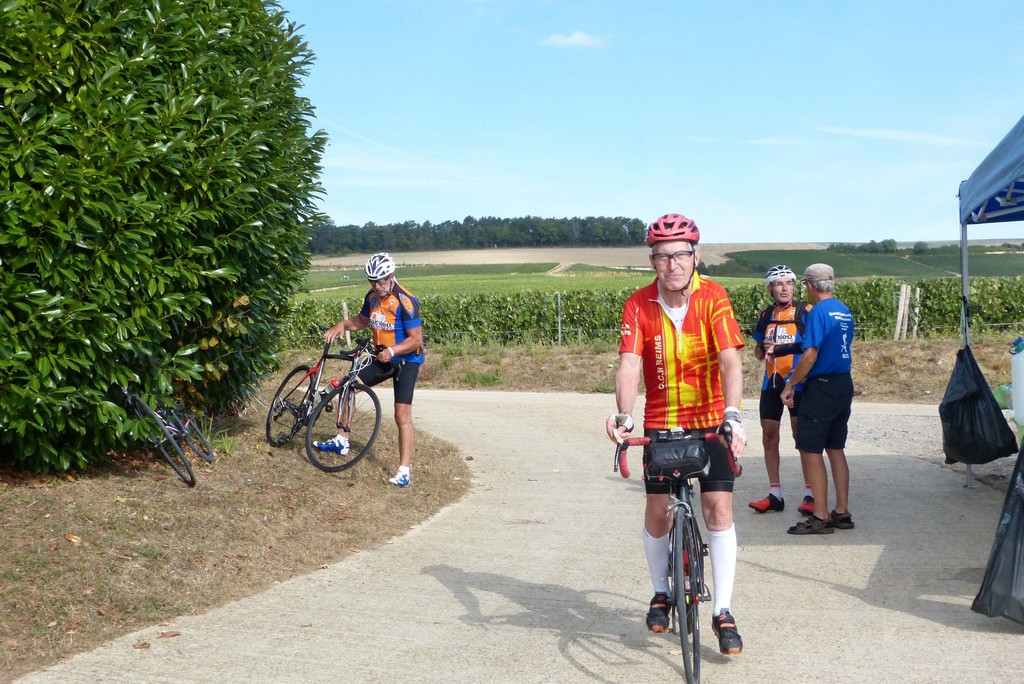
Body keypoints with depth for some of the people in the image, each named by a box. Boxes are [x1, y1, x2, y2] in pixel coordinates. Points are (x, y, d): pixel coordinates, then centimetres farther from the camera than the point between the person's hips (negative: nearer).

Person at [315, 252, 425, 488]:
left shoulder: (405, 301, -22)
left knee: (402, 415, -15)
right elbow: (361, 321, 18)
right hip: (383, 358, 8)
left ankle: (404, 471, -10)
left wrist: (392, 350, -35)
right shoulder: (372, 297, 0)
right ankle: (342, 441, 18)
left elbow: (416, 339, -22)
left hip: (406, 360, -8)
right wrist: (343, 324, -2)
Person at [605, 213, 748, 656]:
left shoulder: (713, 298, -16)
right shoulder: (639, 305, -12)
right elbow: (629, 364, -21)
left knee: (718, 508, -8)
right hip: (660, 422, 1)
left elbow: (730, 361, -25)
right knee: (657, 512, 4)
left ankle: (723, 612, 2)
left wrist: (732, 415, -39)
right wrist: (623, 415, -37)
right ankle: (661, 594, 29)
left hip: (711, 420, -1)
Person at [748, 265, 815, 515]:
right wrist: (764, 348, -5)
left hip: (797, 383, -5)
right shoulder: (766, 315, 11)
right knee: (769, 437, 7)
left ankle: (810, 494, 3)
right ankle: (774, 494, 15)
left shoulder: (804, 311, -4)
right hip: (771, 383, 6)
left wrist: (777, 349, -16)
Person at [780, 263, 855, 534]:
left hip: (822, 387, -9)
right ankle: (842, 512, 17)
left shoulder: (818, 311, -14)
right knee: (836, 448, 14)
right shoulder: (845, 312, 11)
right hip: (845, 384, 9)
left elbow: (810, 355, -20)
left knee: (810, 450, -4)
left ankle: (821, 517, -4)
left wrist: (791, 385, -11)